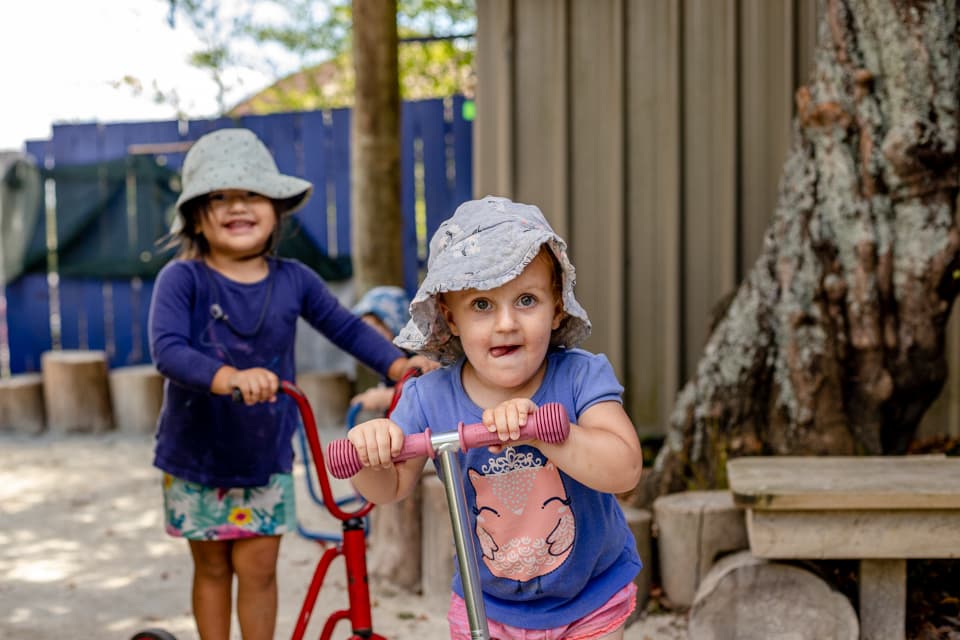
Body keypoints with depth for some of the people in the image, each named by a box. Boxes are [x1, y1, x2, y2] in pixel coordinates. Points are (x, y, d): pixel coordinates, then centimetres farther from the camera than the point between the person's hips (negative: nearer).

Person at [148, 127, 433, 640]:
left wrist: (400, 366, -8)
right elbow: (168, 349, -29)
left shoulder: (293, 280, -5)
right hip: (196, 455, -2)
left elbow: (346, 327, 6)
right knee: (212, 568, 13)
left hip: (267, 456, 2)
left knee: (258, 568, 6)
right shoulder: (182, 278, -15)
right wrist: (230, 378, -45)